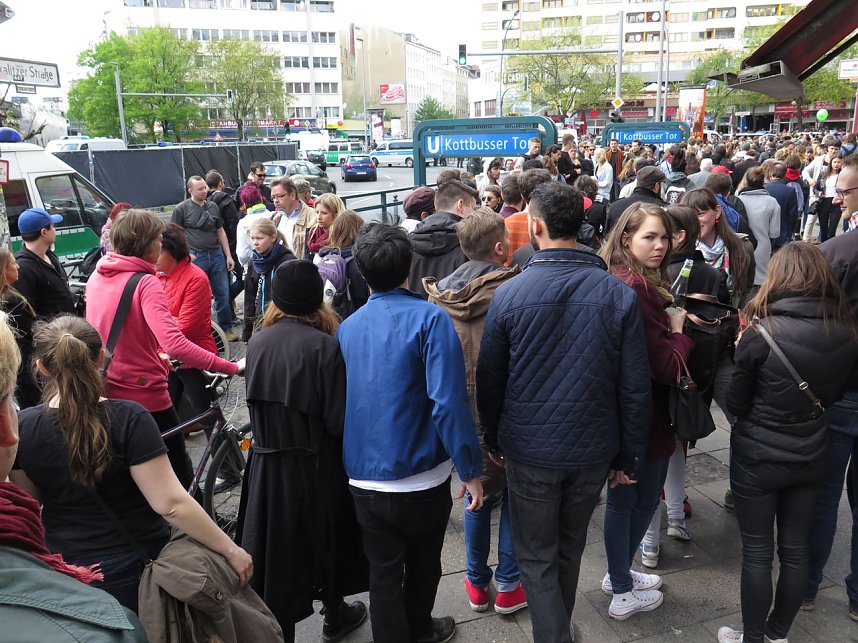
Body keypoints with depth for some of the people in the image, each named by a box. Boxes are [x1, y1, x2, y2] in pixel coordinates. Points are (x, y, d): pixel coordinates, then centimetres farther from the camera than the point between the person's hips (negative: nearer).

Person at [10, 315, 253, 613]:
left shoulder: (23, 426, -10)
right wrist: (230, 549, -17)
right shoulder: (128, 418, -22)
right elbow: (170, 503, -25)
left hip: (64, 578, 3)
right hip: (138, 574, -3)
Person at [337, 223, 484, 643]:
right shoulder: (429, 318, -15)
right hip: (421, 476, -3)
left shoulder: (346, 328, 1)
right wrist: (471, 470, -14)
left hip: (363, 479, 3)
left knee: (383, 573, 17)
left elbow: (339, 403, 9)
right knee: (424, 562, 24)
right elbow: (448, 403, -23)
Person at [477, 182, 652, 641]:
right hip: (593, 449, 3)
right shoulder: (618, 294, -9)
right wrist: (628, 456, 5)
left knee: (537, 559, 15)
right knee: (570, 550, 25)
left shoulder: (509, 294, -13)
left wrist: (494, 440, 10)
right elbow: (635, 387, -7)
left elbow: (489, 379, -5)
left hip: (530, 450, -3)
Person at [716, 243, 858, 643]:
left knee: (757, 553, 9)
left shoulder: (762, 332, -20)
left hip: (757, 458, -5)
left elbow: (736, 403, -11)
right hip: (811, 456, 5)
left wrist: (740, 353, 1)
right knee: (795, 549, 18)